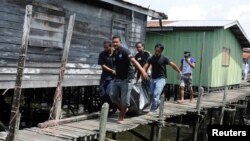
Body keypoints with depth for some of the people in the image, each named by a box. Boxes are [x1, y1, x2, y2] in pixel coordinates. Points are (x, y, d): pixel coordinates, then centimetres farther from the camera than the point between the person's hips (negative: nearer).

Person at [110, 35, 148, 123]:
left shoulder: (125, 51, -15)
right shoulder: (114, 54, 6)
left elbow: (134, 61, -29)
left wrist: (142, 71, -43)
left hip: (126, 79, -7)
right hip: (117, 78, 7)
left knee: (124, 99, -3)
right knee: (114, 97, 10)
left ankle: (121, 117, 14)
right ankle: (123, 109, 33)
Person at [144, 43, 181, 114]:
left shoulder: (164, 58, -7)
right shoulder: (151, 58, 3)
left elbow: (173, 65, -2)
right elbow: (146, 66, -4)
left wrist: (179, 72, 0)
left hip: (161, 79, -5)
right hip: (153, 79, 5)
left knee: (156, 95, -14)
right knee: (151, 94, 10)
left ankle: (152, 110, -6)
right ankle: (158, 103, 37)